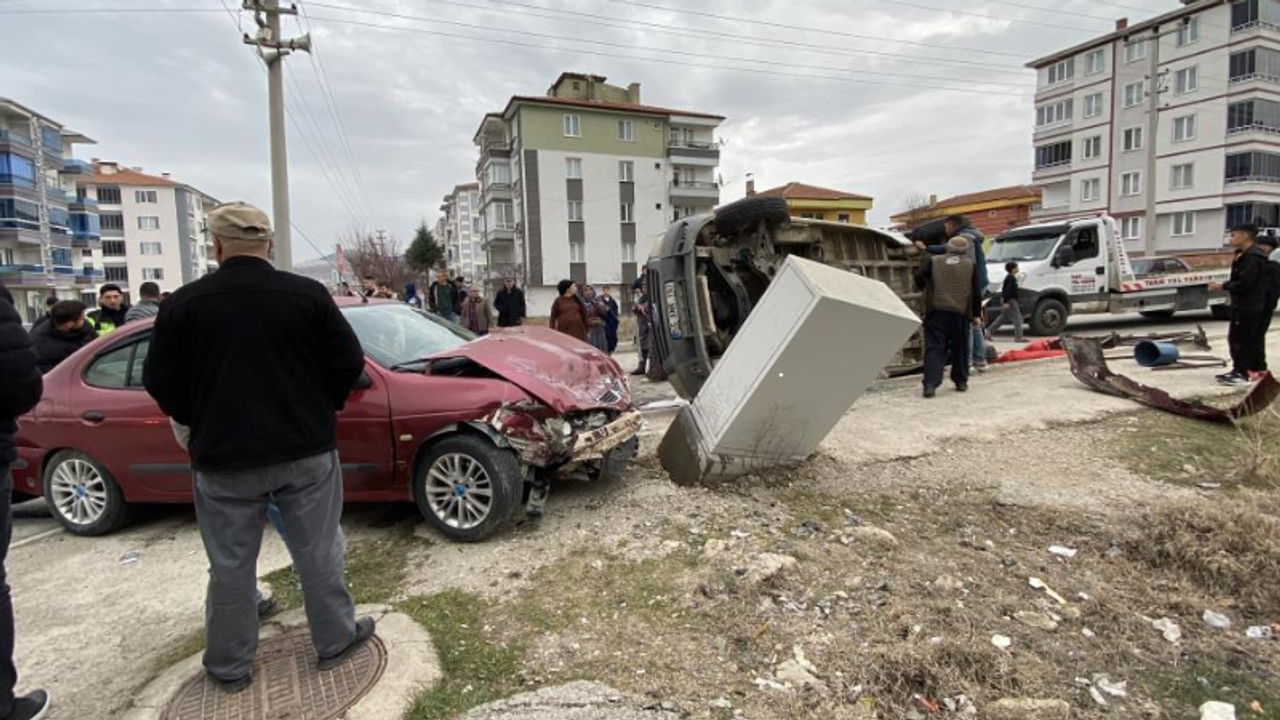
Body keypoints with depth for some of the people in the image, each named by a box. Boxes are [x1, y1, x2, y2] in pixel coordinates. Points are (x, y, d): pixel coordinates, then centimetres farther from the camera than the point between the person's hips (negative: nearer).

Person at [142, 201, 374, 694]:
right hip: (306, 450, 0)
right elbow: (349, 363, -4)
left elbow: (160, 383, -1)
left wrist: (201, 423, 17)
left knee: (230, 566, 14)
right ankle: (335, 642, 26)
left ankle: (229, 666, 28)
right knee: (318, 554, 13)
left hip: (223, 457, 1)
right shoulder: (308, 295, -7)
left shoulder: (183, 303, -6)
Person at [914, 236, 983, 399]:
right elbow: (976, 293, 9)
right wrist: (976, 315, 16)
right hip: (960, 313, 1)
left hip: (937, 312, -1)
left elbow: (919, 277, -5)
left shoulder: (933, 261, 6)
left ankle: (930, 384, -17)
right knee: (960, 349, 16)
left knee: (934, 349, -4)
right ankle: (961, 381, 24)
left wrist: (921, 288, 17)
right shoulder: (970, 265, 10)